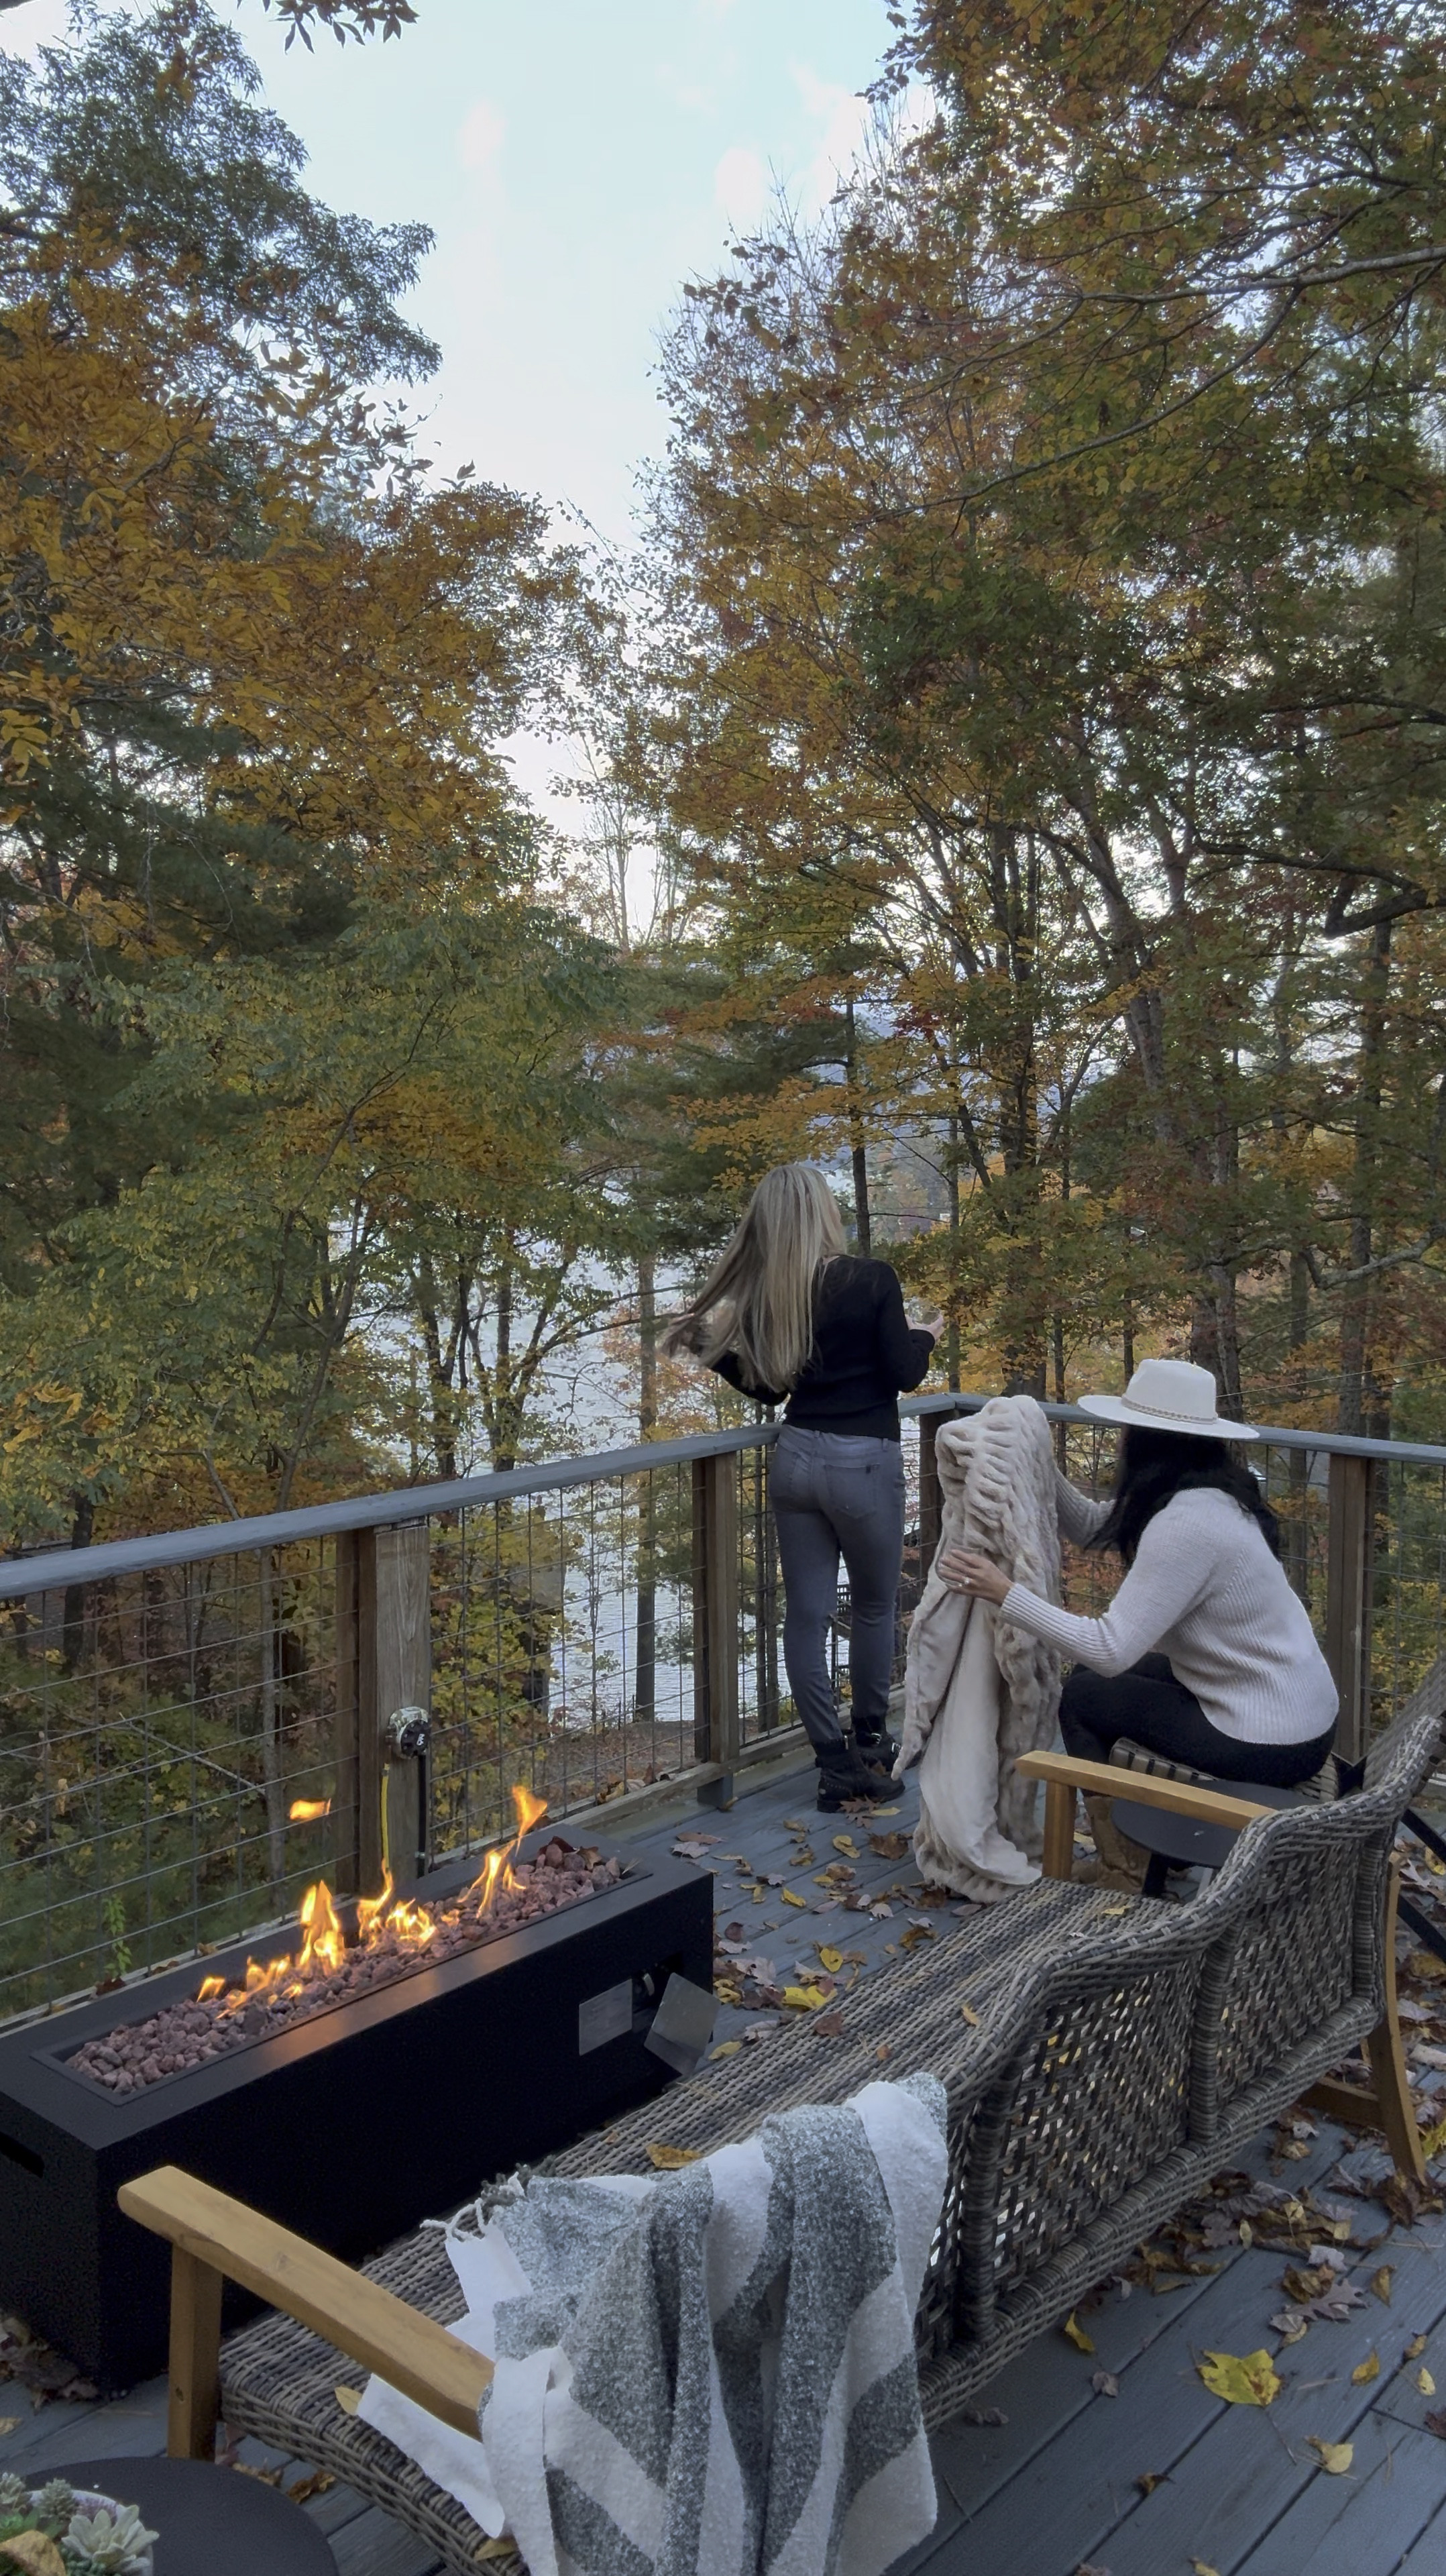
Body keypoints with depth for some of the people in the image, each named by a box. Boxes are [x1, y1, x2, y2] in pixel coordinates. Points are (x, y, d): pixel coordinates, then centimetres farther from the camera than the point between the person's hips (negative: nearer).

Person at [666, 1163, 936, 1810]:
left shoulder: (764, 1295, 1)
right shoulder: (873, 1280, -12)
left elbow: (766, 1389, 10)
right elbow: (901, 1375, -8)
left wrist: (710, 1347, 17)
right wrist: (923, 1336, 11)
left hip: (796, 1459, 4)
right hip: (864, 1464, -4)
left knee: (806, 1612, 8)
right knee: (873, 1606, 16)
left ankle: (836, 1763, 11)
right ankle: (869, 1744, 30)